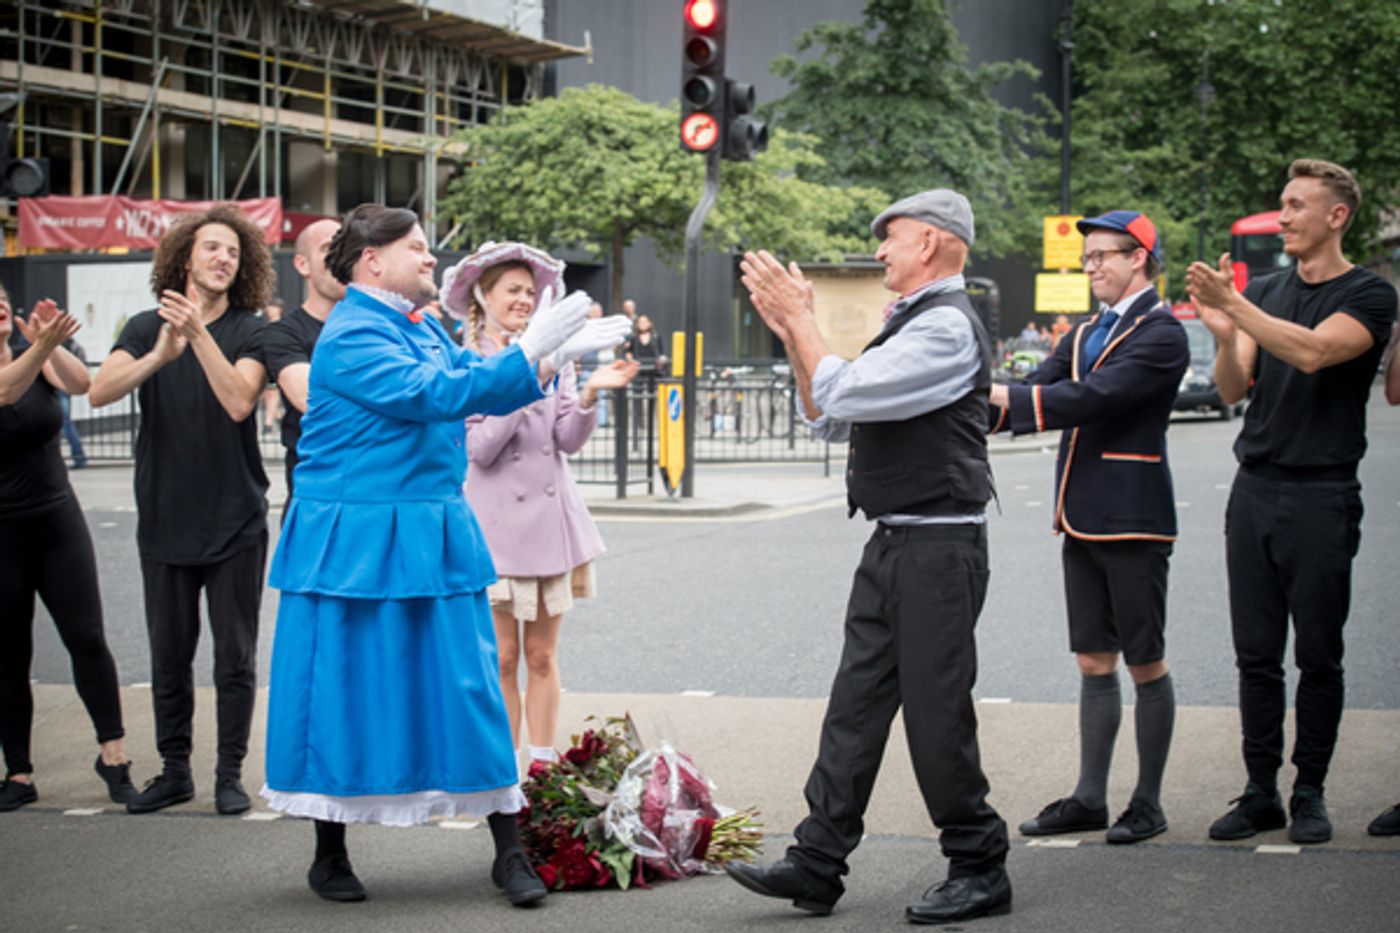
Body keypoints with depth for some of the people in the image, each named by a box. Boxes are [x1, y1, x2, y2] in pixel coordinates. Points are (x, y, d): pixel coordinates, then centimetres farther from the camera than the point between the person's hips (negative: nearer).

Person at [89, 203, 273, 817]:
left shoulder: (250, 331, -2)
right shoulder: (146, 328, 4)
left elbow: (239, 402, -19)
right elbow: (100, 391, -12)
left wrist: (198, 333, -27)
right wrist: (160, 355, -27)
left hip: (235, 522, -2)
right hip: (165, 523, 2)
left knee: (235, 657, 2)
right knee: (168, 656, 9)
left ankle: (230, 773, 13)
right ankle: (174, 771, 20)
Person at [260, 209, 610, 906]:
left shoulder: (421, 327, 13)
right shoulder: (352, 336, -14)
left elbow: (485, 392, 15)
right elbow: (434, 394, -25)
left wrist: (549, 363, -2)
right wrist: (527, 351, -24)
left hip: (431, 539, 8)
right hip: (354, 541, -7)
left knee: (467, 684, 4)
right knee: (346, 685, 1)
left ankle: (508, 851, 9)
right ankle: (329, 855, 16)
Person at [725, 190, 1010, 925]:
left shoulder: (947, 327, -15)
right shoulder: (909, 324, 17)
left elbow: (841, 395, -20)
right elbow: (828, 419, 19)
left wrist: (798, 317, -10)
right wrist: (791, 331, 10)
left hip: (938, 547, -10)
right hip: (893, 544, 10)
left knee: (936, 711, -4)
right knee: (856, 701, 8)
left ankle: (980, 870, 8)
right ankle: (817, 865, 10)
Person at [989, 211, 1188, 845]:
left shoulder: (1160, 335, -10)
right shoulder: (1082, 337, 17)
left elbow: (1097, 396, -22)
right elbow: (1035, 395, 8)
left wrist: (1007, 400, -25)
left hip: (1132, 518, -8)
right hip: (1081, 518, 8)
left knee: (1145, 663, 1)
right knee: (1094, 662, 11)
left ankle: (1148, 801, 9)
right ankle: (1089, 797, 17)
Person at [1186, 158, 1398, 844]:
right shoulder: (1265, 291, 14)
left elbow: (1313, 352, -21)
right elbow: (1233, 389, 6)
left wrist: (1233, 304, -25)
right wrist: (1223, 333, -14)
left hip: (1321, 497, -5)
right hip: (1255, 490, 5)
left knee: (1318, 656, 1)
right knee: (1257, 656, 5)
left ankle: (1310, 793, 10)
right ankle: (1261, 793, 11)